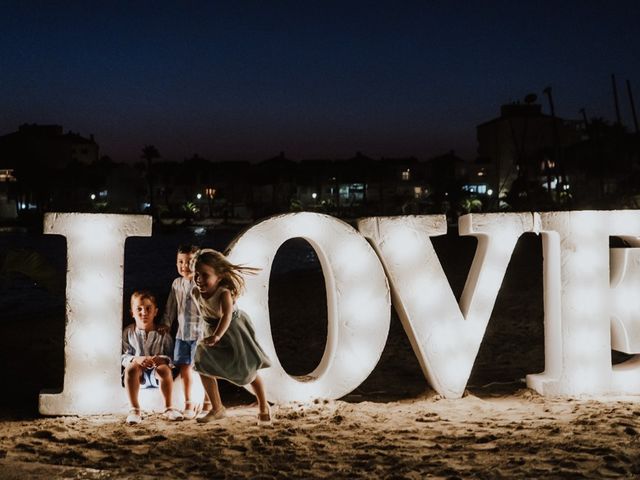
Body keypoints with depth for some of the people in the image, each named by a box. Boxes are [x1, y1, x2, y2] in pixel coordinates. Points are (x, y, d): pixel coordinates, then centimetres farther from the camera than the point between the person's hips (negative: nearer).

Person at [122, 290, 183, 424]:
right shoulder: (128, 332, 3)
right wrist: (136, 359, -24)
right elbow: (123, 357, -2)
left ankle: (168, 408, -20)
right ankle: (134, 409, -27)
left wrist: (162, 360, -25)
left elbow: (171, 357, -1)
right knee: (131, 368, -33)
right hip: (139, 376, 0)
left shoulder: (162, 334, 2)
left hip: (156, 374, 0)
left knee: (164, 368, -34)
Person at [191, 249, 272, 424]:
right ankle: (217, 409, 11)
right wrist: (210, 333, 6)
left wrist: (217, 336, -65)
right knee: (203, 367, -4)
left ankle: (263, 407, 22)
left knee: (249, 370, 2)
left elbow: (227, 315, -51)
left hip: (233, 330, -6)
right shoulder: (196, 293, -16)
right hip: (211, 331, 6)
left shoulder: (224, 293, -34)